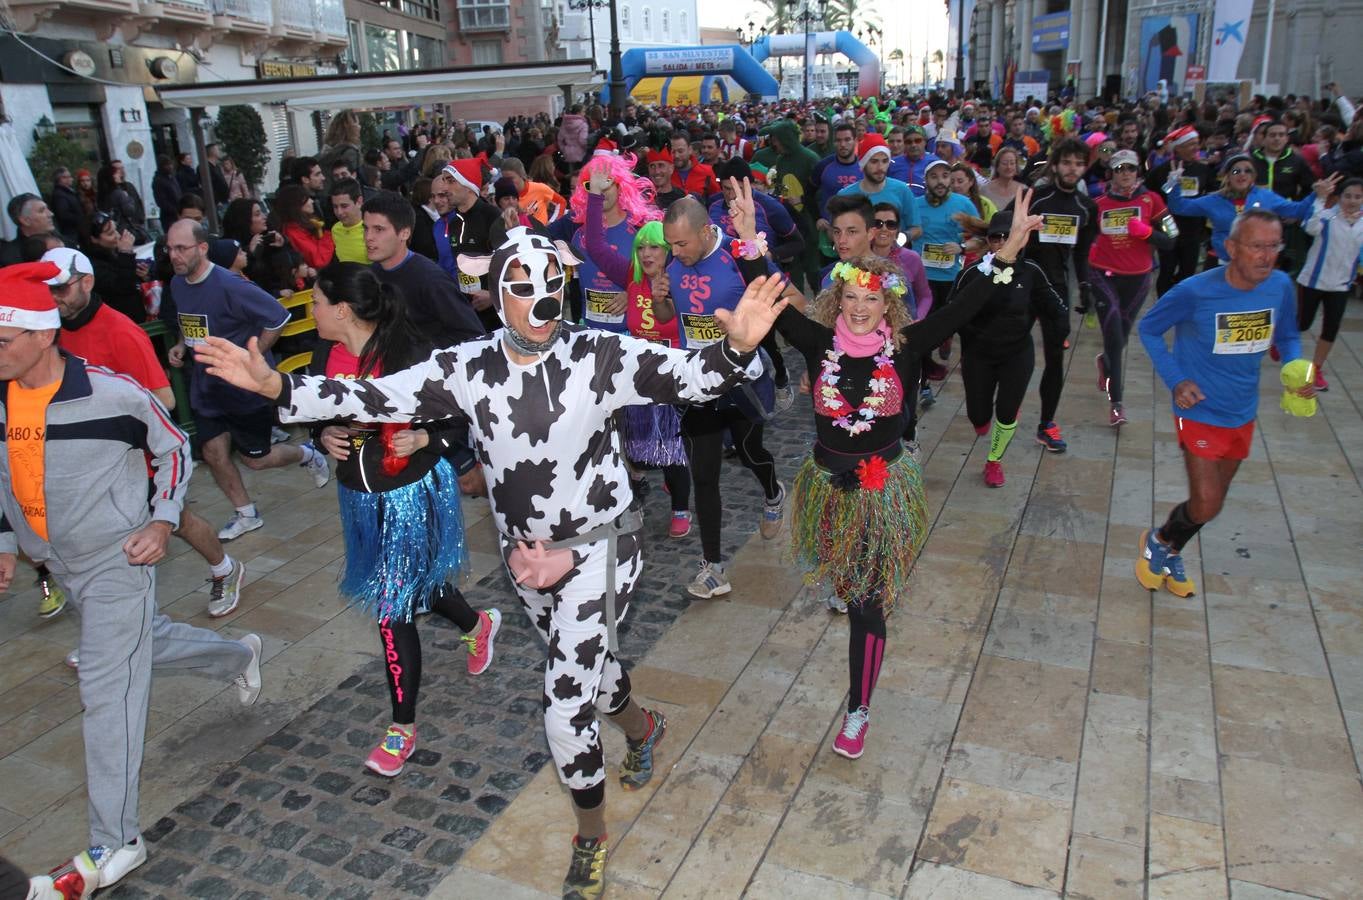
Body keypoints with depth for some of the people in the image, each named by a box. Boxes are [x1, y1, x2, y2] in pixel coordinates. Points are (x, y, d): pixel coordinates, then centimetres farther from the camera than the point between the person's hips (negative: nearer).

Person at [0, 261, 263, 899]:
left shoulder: (113, 393, -20)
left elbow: (175, 449, -6)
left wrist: (162, 523, -14)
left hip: (116, 560, -7)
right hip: (60, 564, 7)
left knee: (108, 692, -7)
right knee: (144, 641, 23)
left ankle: (114, 846, 4)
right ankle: (238, 657, 53)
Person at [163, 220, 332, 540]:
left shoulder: (229, 285, -23)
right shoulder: (177, 284, 1)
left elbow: (277, 317, -21)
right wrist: (181, 345, 0)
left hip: (245, 386, -7)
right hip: (206, 384, 7)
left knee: (255, 459, 5)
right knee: (213, 452, 6)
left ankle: (306, 455, 34)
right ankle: (246, 514, 25)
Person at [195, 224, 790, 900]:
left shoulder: (599, 355, -19)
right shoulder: (468, 368, -9)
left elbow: (692, 375, -27)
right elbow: (375, 397, -9)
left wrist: (736, 346, -48)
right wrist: (275, 386, -19)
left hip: (597, 547, -4)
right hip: (525, 552, 5)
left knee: (565, 706, -6)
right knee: (582, 664, 26)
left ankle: (591, 836, 22)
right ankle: (641, 728, 60)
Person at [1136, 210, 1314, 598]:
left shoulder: (1281, 286, -9)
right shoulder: (1195, 291, -22)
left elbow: (1287, 337, 9)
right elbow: (1148, 329, -7)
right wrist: (1175, 380, -16)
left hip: (1243, 414, 5)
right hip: (1200, 411, -5)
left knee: (1212, 500, 18)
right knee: (1206, 505, -9)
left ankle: (1171, 553, 42)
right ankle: (1159, 541, 23)